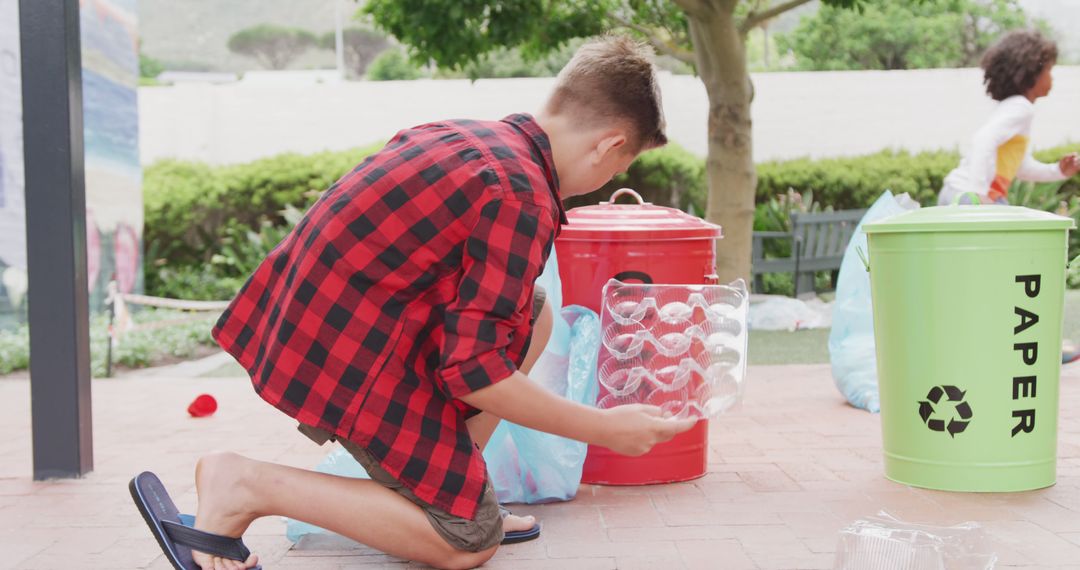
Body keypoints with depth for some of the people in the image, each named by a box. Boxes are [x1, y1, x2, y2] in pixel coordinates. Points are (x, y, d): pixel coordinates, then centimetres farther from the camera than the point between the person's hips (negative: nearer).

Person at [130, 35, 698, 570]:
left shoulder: (464, 133, 8)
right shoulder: (523, 199, -18)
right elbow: (473, 371, -20)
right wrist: (604, 428, -10)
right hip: (348, 357, -10)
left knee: (533, 317, 15)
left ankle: (455, 484, 10)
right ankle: (244, 485, -6)